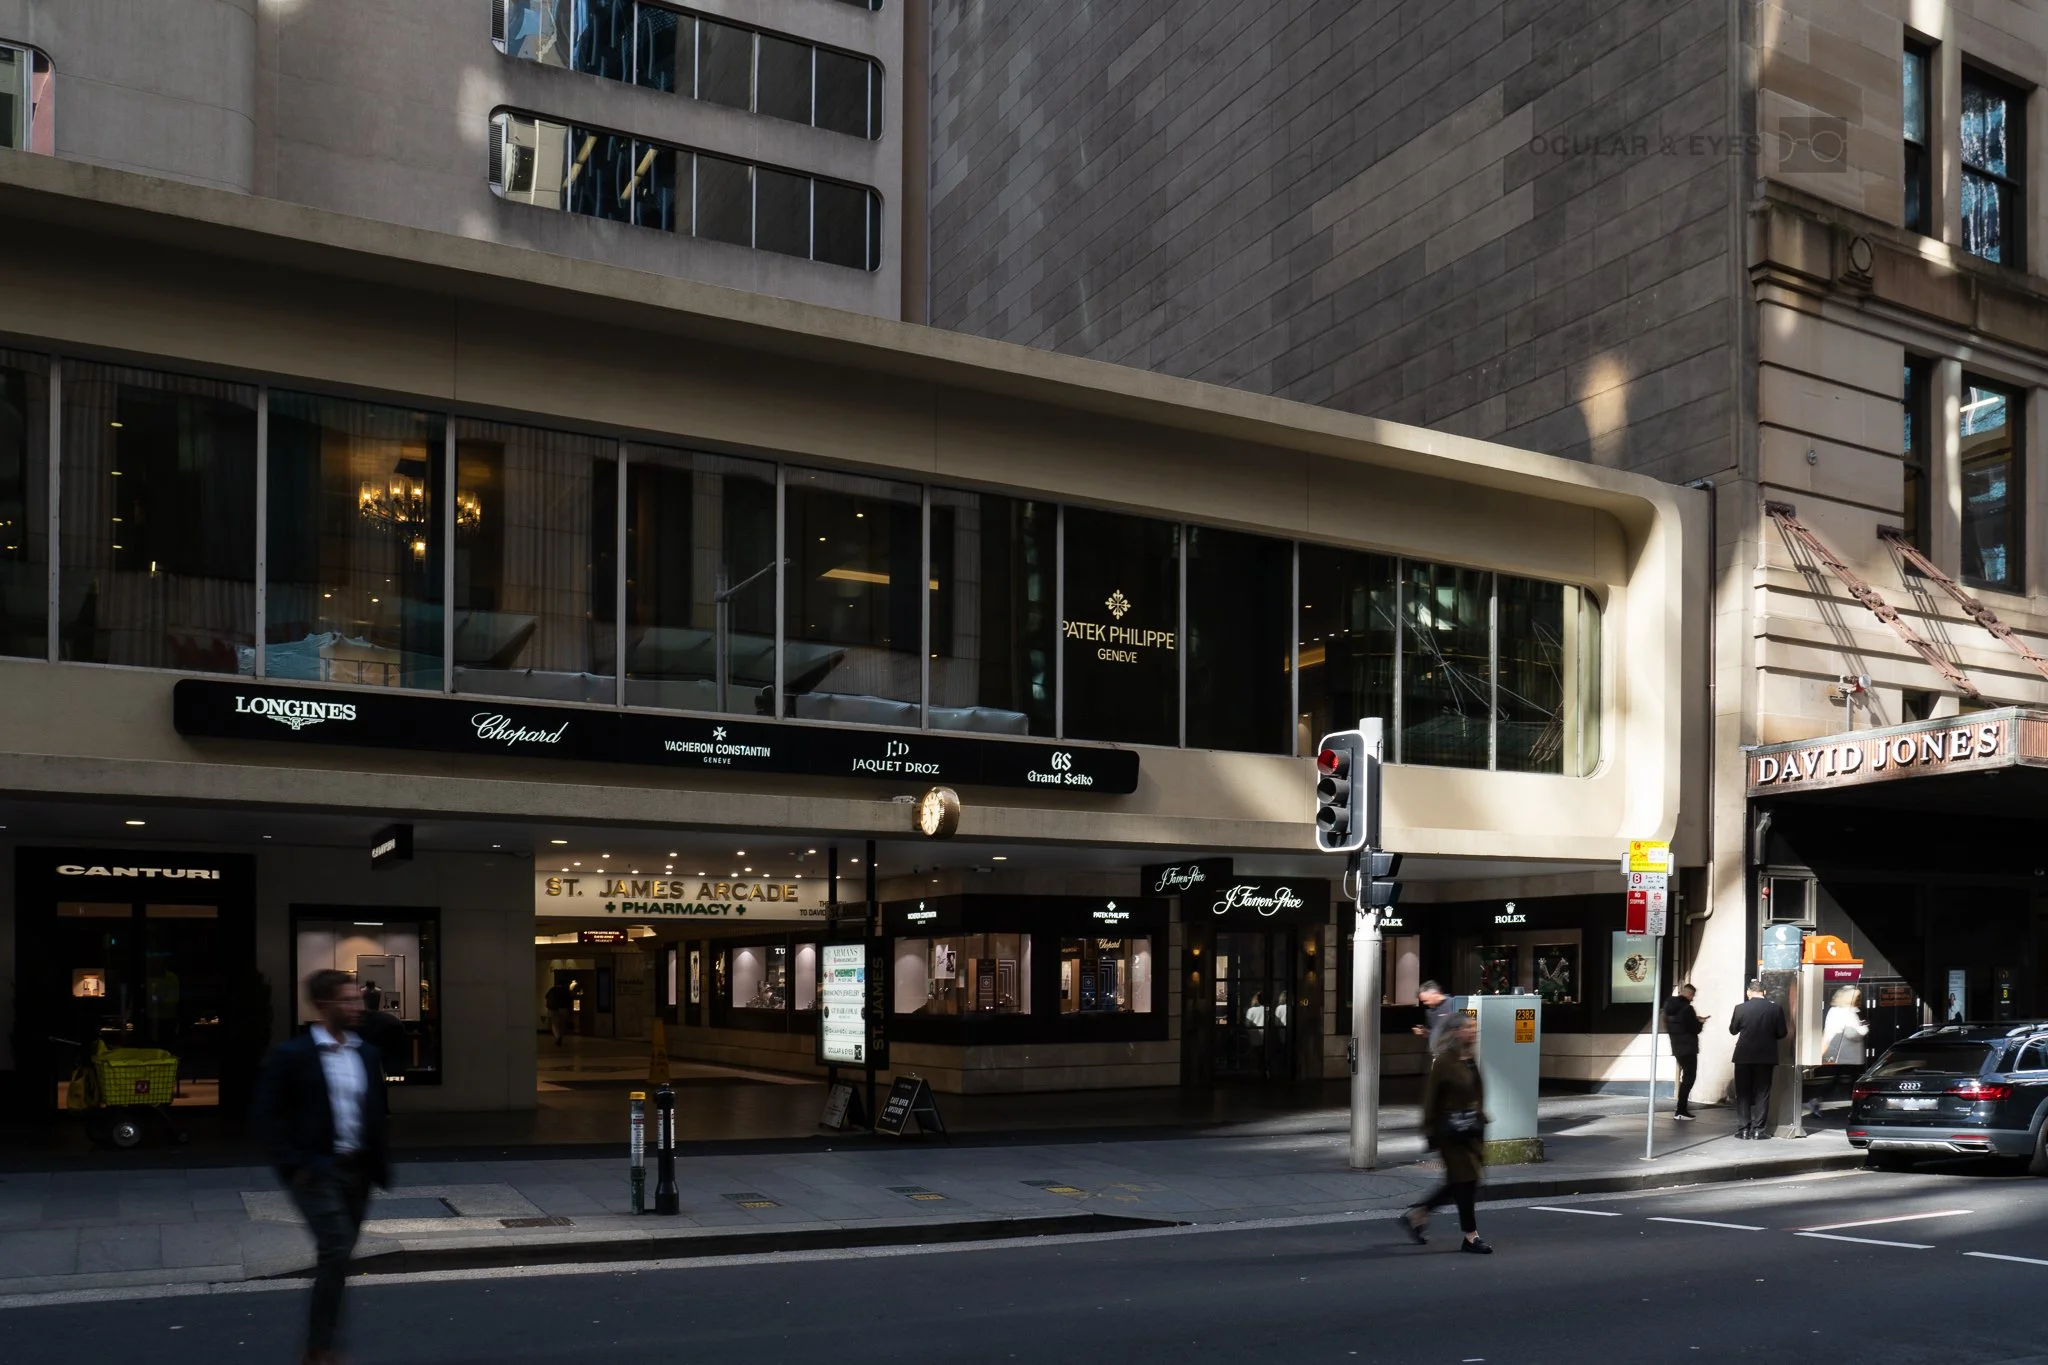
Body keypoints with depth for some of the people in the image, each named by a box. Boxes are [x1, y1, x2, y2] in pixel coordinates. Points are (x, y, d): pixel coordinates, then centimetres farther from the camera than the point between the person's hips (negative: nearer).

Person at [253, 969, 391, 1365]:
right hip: (317, 1169, -6)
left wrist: (381, 1164, 8)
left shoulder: (367, 1055, 9)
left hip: (357, 1169, 6)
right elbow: (268, 1115, -8)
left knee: (340, 1255, 12)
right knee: (337, 1251, -15)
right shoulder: (291, 1055, -8)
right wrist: (293, 1164, -14)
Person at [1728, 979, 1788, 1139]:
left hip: (1744, 1056, -1)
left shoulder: (1740, 1008, -9)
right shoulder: (1775, 1009, -7)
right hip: (1766, 1057, 1)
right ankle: (1758, 1129, 5)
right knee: (1762, 1093, 7)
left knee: (1743, 1093, 7)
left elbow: (1733, 1030, 2)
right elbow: (1781, 1033, -1)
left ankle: (1743, 1128, 6)